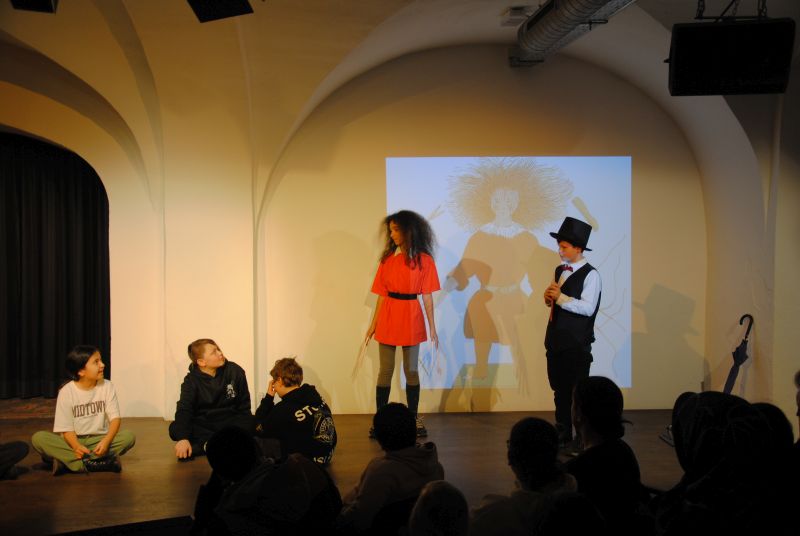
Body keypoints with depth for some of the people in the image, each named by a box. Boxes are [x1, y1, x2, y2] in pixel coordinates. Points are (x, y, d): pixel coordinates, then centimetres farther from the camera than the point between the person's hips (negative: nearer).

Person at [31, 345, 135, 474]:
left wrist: (106, 441, -28)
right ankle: (100, 463, -37)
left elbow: (115, 418, -9)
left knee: (129, 436, -27)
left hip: (99, 440, 1)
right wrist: (77, 447, -30)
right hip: (73, 440, -1)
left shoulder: (107, 386, -2)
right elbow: (66, 428, -10)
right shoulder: (66, 391, -7)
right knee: (38, 438, -27)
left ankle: (66, 460, -30)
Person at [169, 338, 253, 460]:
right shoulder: (191, 380, -7)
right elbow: (184, 410, -20)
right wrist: (183, 438, -37)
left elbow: (244, 405, 1)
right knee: (175, 428, -28)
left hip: (230, 423, 0)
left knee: (250, 423, -31)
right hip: (203, 425, 0)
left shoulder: (235, 371, -6)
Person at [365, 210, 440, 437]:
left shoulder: (423, 260, -1)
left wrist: (432, 327, -2)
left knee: (411, 370, 5)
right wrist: (373, 324, 7)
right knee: (385, 370, 3)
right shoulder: (387, 259, 6)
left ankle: (414, 419, 14)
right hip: (388, 318, 2)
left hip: (412, 320, -2)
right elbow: (382, 295, 8)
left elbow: (427, 296, -1)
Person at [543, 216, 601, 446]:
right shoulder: (560, 270, 14)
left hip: (577, 343, -8)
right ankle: (562, 435, 25)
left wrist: (560, 297, -22)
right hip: (556, 340, 8)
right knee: (559, 390, 14)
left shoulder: (590, 274, -11)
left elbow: (588, 308, -22)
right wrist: (549, 297, -1)